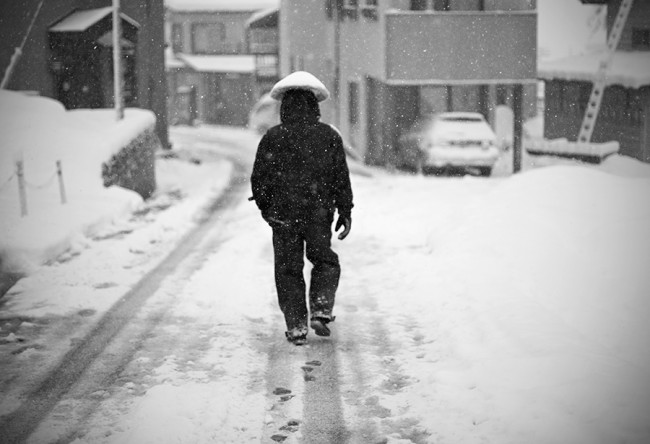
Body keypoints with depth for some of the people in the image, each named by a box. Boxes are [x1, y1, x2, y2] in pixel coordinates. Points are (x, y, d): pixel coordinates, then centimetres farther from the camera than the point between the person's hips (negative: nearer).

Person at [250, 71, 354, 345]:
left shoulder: (272, 138, -4)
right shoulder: (329, 136, -2)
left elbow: (258, 179, 0)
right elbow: (341, 178, 0)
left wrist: (265, 208, 15)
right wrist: (345, 212, 8)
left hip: (283, 215, 0)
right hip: (319, 212, 0)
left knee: (288, 269, 8)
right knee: (325, 262, 18)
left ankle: (296, 326, 5)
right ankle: (321, 311, 0)